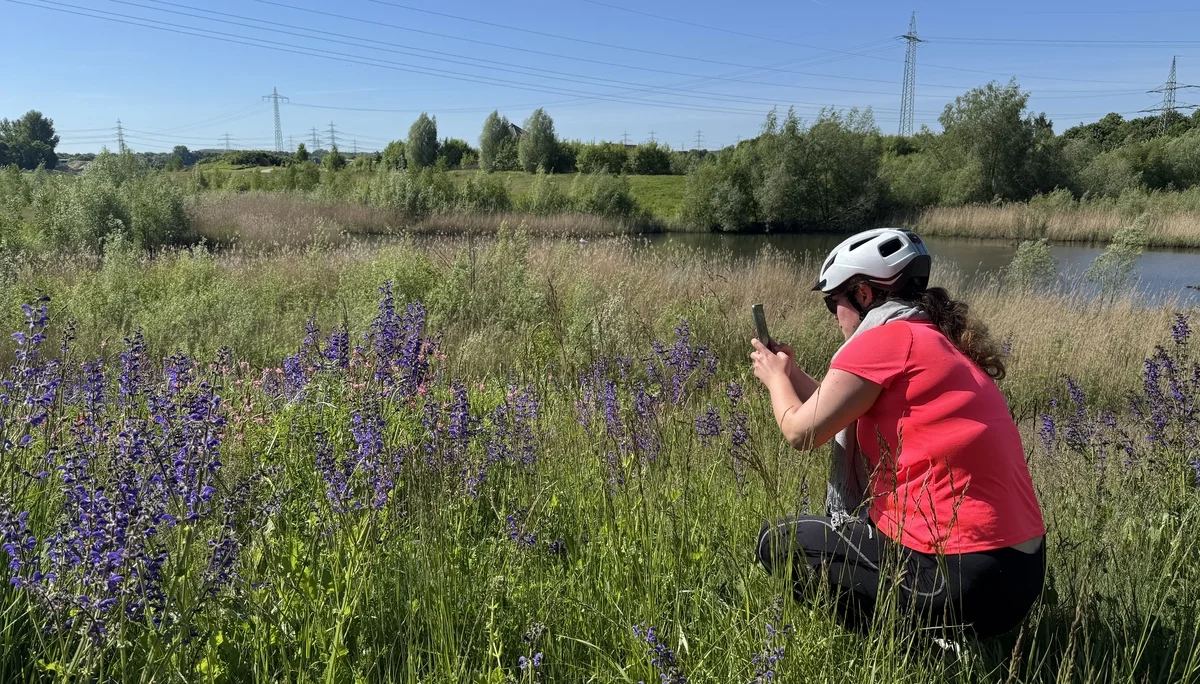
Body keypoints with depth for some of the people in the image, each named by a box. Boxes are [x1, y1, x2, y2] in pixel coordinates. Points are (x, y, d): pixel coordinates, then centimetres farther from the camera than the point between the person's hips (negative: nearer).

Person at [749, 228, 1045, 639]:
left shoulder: (885, 339, -12)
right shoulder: (942, 342, 15)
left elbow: (802, 432, -9)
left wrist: (775, 376, 10)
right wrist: (793, 375, 25)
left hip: (961, 580, -9)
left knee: (779, 541, 6)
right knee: (838, 526, 30)